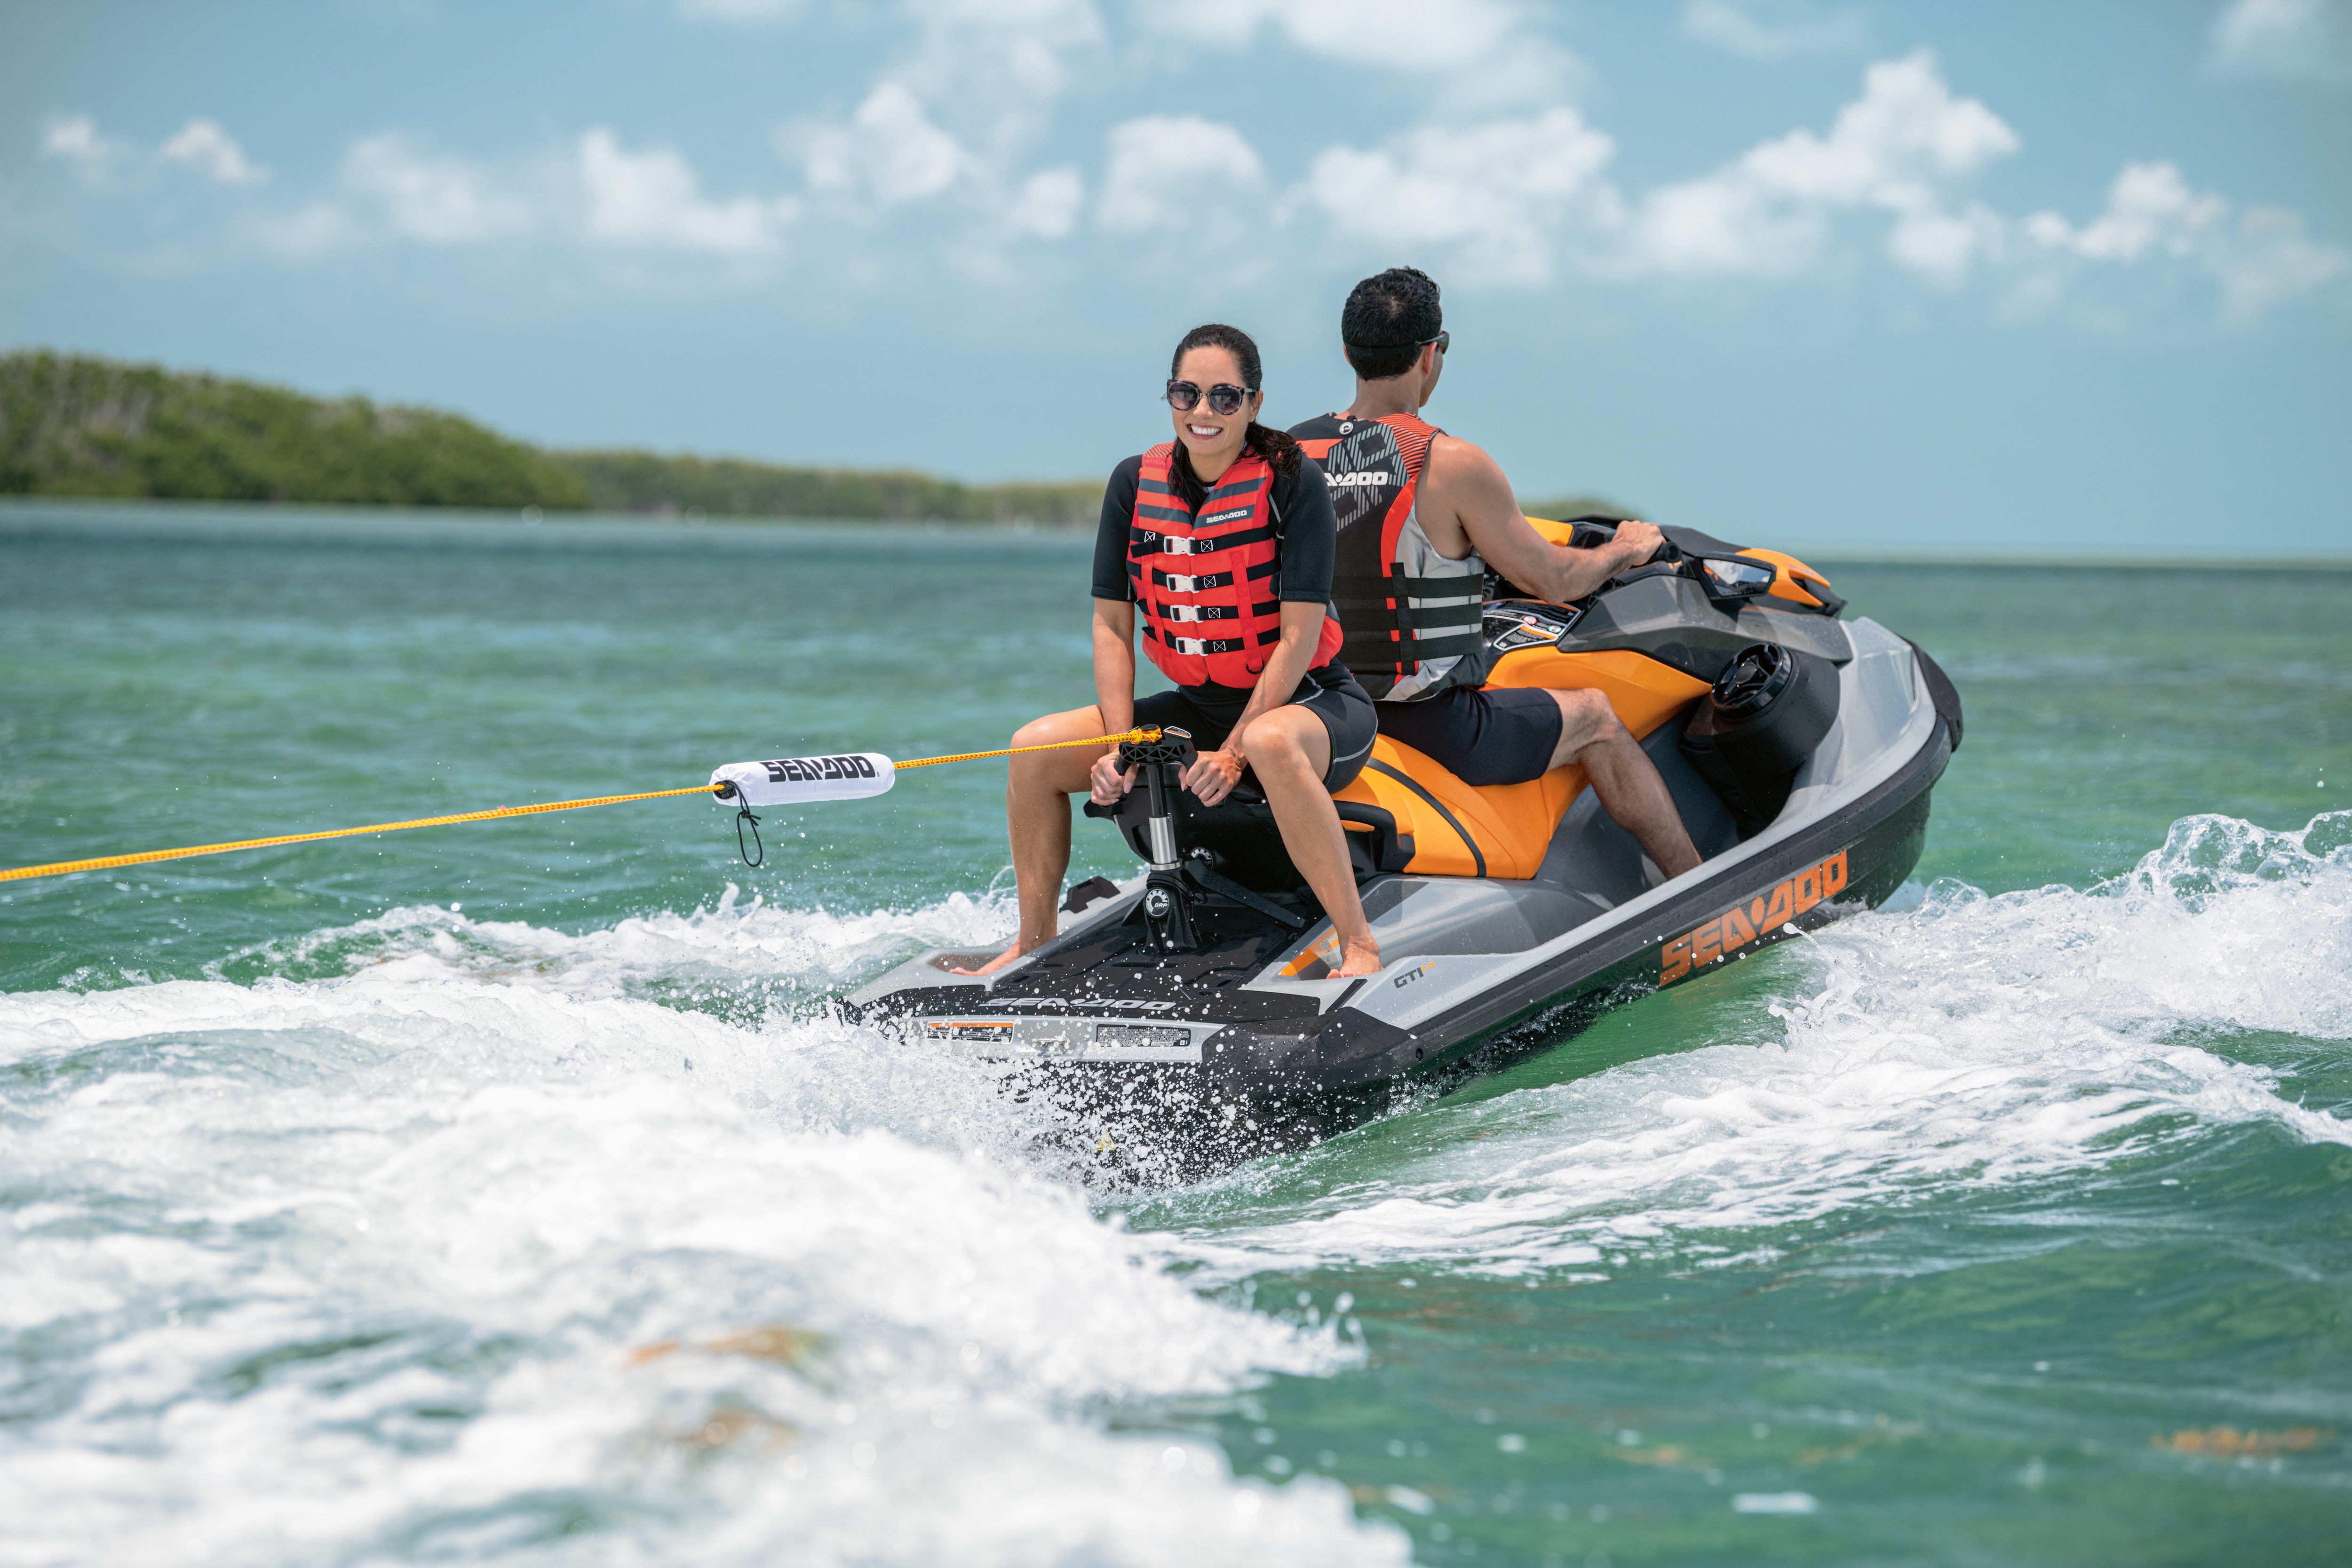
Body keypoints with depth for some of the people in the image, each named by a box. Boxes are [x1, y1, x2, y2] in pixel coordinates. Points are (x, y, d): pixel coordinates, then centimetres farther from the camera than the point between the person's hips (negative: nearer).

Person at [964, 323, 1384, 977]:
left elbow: (1299, 638, -18)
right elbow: (1112, 624, 2)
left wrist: (1234, 752, -23)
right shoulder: (1135, 484, 0)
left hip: (1312, 703, -6)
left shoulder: (1293, 482, -15)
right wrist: (1120, 747, -10)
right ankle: (1034, 944, 9)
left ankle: (1360, 949, -37)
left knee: (1272, 745, -41)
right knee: (1036, 747, -6)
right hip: (1200, 705, 6)